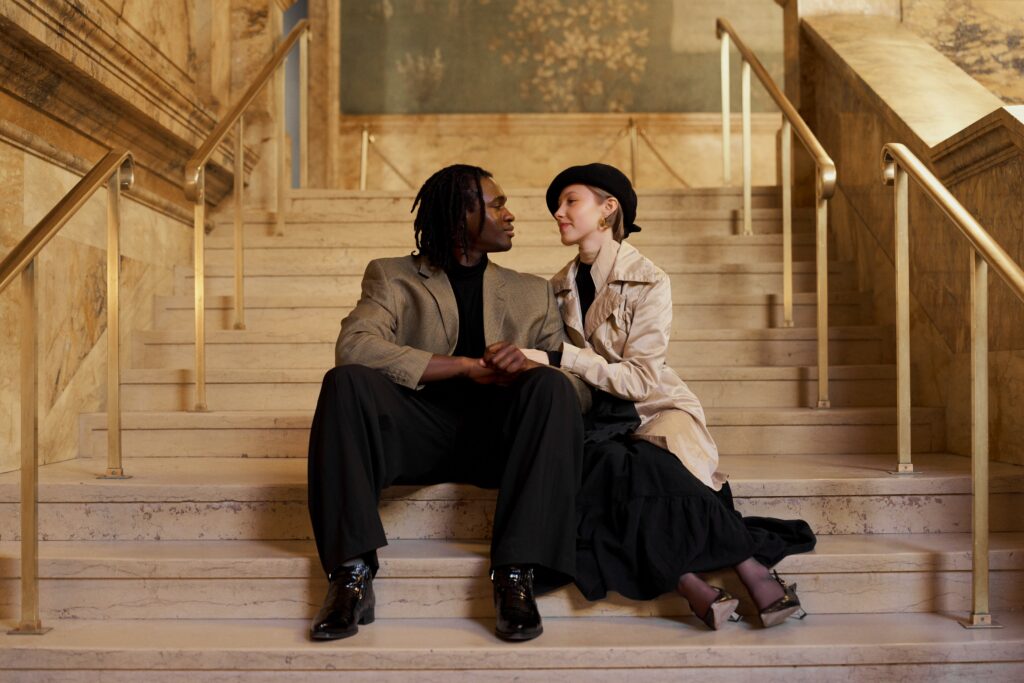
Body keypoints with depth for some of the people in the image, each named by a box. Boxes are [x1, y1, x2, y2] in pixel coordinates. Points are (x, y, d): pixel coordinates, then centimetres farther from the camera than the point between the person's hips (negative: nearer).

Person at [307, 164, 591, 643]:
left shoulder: (533, 293, 20)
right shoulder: (393, 277, 11)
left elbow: (577, 383, 8)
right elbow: (353, 346, -11)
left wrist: (533, 372, -17)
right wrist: (467, 365, -15)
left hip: (498, 436, 1)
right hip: (417, 432, -1)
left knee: (554, 388, -27)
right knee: (345, 382, -27)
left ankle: (517, 574, -29)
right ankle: (353, 576, -27)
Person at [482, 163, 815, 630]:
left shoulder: (648, 281, -5)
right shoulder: (560, 288, 12)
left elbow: (640, 378, -16)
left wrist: (555, 358, -23)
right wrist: (524, 360, -7)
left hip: (653, 412, -4)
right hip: (597, 418, 4)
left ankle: (755, 575, -31)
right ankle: (694, 589, -36)